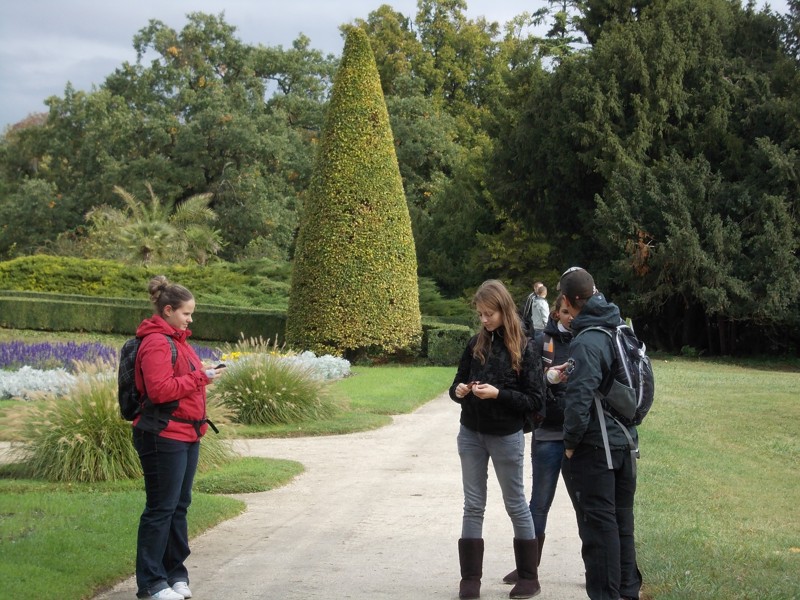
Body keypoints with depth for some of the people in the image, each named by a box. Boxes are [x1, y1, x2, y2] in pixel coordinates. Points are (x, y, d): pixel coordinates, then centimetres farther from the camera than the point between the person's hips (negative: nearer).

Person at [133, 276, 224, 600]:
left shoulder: (176, 339, 17)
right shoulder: (156, 342, -15)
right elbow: (160, 390, -23)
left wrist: (204, 375, 7)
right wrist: (200, 378, -18)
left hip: (186, 435, 10)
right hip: (164, 437, -10)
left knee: (179, 506, 14)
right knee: (161, 509, -3)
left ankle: (175, 572, 24)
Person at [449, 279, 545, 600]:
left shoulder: (525, 349, -10)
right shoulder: (475, 344, 2)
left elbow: (534, 400, -11)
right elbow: (458, 383, 10)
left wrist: (498, 394, -23)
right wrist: (459, 391, -13)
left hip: (506, 437, -4)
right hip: (471, 434, 4)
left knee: (516, 505, 7)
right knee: (473, 506, 6)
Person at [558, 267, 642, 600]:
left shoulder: (586, 342, -20)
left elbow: (579, 399, -25)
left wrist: (571, 442, -13)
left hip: (594, 448, -8)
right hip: (624, 441, 8)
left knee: (598, 524, 1)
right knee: (622, 520, 17)